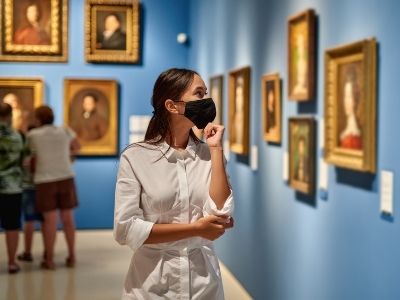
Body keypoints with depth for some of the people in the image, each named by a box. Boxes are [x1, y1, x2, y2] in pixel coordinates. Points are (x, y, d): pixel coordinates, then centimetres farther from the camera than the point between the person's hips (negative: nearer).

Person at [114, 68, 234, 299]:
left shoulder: (210, 155, 0)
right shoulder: (135, 157, -10)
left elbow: (219, 215, -13)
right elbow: (125, 230, -15)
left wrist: (216, 148, -12)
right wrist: (196, 228, -14)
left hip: (204, 278, 3)